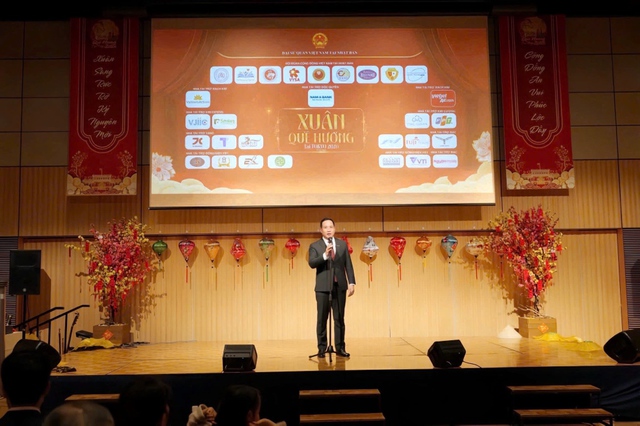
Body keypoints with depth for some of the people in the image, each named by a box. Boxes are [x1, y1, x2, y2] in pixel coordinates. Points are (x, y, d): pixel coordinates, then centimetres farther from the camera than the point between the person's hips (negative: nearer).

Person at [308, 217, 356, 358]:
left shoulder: (343, 244, 10)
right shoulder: (315, 246, 2)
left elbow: (348, 265, 9)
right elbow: (311, 263, -12)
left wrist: (351, 282, 1)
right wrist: (325, 255, -26)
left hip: (340, 286, 2)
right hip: (323, 287, -2)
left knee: (339, 318, 5)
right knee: (322, 319, 1)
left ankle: (340, 348, 11)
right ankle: (322, 348, 9)